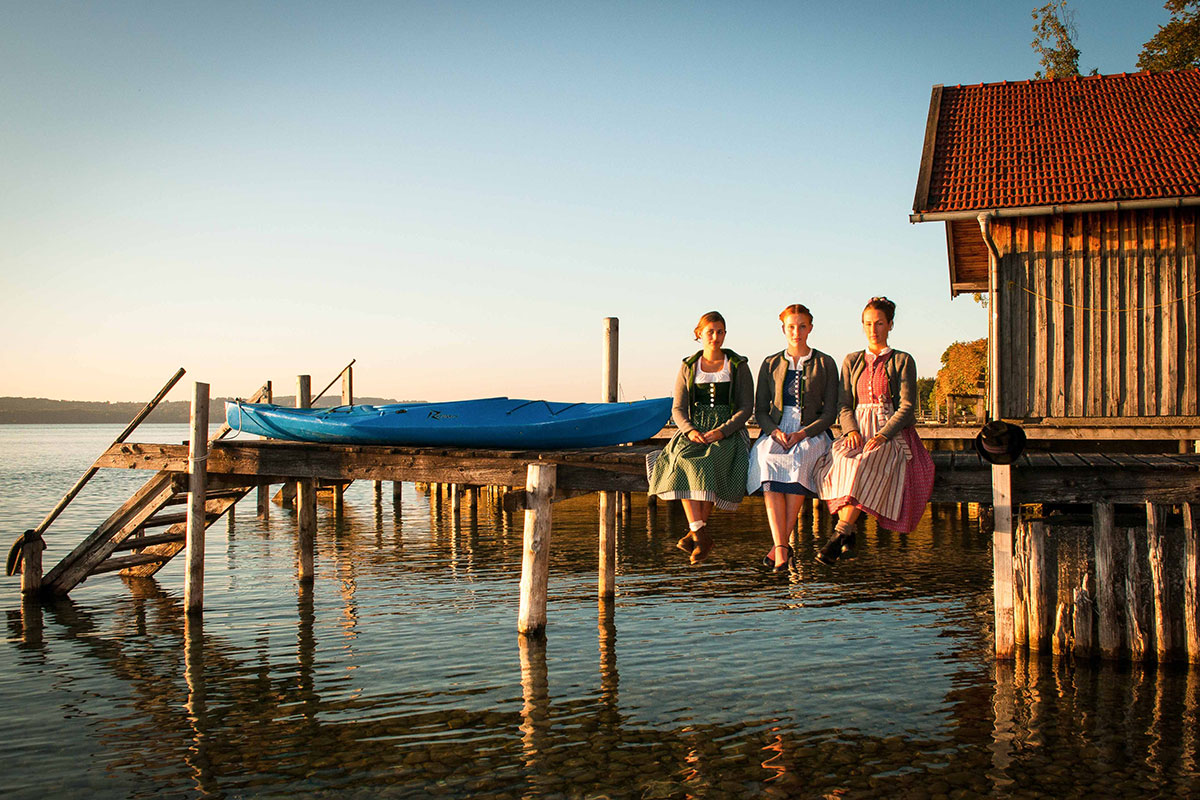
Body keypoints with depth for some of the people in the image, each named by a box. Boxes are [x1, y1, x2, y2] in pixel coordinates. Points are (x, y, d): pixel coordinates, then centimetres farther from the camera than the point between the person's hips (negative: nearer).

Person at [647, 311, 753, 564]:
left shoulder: (738, 366, 6)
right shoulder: (688, 367, 12)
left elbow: (746, 408, -1)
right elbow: (678, 409, 7)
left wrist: (721, 432, -16)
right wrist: (691, 430, -14)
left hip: (729, 432, -2)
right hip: (694, 430, 2)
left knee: (713, 465, -35)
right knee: (684, 461, -32)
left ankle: (694, 531, -25)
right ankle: (701, 534, -37)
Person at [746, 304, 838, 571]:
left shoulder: (825, 364, 9)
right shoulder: (770, 364, 15)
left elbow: (830, 412, 4)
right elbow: (760, 410, 11)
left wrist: (803, 433, -12)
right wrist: (775, 431, -10)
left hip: (811, 433, -1)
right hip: (775, 432, 1)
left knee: (799, 461, -36)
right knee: (768, 463, -34)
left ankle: (779, 544, -31)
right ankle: (782, 548, -39)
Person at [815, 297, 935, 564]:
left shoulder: (903, 361, 7)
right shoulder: (852, 361, 18)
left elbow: (907, 406, -2)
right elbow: (844, 404, 12)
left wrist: (883, 435, -17)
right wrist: (851, 430, -10)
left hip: (892, 432, -3)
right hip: (859, 429, 3)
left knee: (864, 467, -35)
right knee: (839, 462, -31)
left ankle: (839, 534, -39)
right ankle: (848, 533, -26)